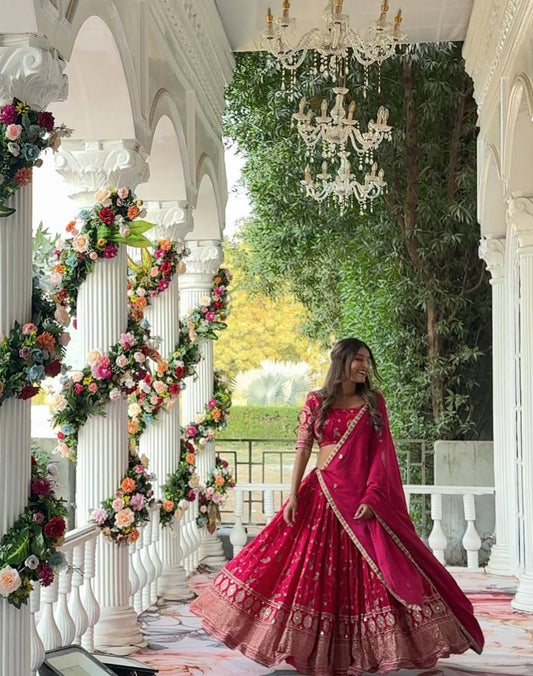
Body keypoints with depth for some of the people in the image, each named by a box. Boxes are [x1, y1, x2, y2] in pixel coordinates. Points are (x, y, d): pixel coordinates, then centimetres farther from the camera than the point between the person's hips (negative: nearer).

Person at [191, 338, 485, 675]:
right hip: (322, 496, 0)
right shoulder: (316, 402, 4)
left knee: (371, 575, -2)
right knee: (315, 571, 2)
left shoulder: (374, 402, 5)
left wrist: (371, 496, -12)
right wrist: (293, 495, -5)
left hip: (365, 498, 0)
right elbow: (303, 449, 2)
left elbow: (381, 453, -1)